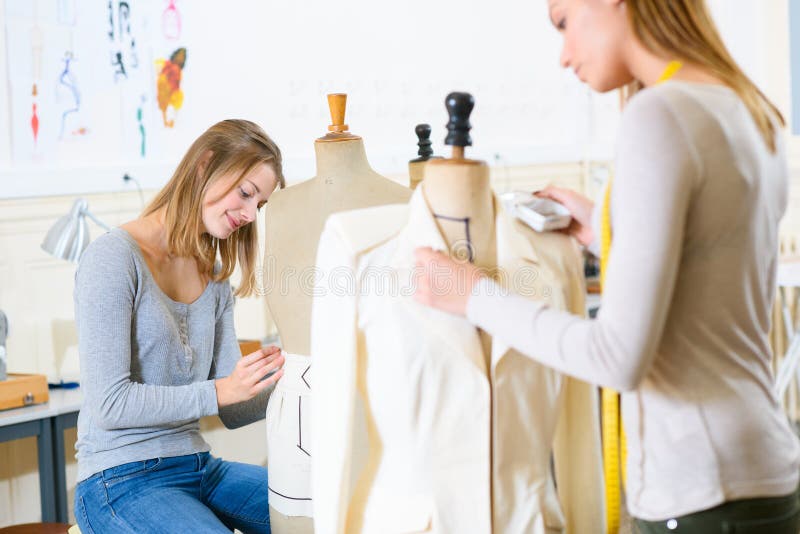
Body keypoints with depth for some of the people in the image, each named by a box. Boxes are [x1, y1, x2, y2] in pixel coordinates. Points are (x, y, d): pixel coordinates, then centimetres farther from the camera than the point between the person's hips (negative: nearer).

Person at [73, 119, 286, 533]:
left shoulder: (214, 278, 12)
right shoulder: (113, 258, -11)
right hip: (121, 481, -7)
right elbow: (109, 403, -17)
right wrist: (218, 391, -21)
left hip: (197, 468, 8)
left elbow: (232, 410, 10)